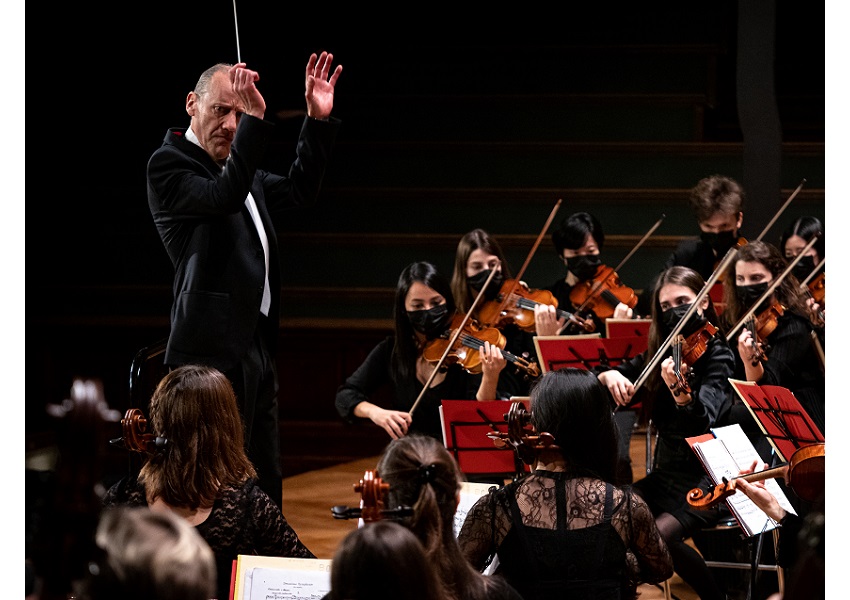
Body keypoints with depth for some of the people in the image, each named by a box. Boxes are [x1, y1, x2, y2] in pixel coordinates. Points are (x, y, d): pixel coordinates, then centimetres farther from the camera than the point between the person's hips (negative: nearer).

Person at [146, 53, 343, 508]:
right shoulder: (168, 164, -8)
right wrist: (256, 120, -29)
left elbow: (299, 190, 27)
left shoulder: (240, 169, 18)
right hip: (213, 352, -9)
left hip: (257, 347, 9)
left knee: (265, 487, 13)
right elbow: (224, 196, -25)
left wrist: (318, 121, 15)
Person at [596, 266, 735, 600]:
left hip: (706, 482, -6)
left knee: (659, 535, -29)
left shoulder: (717, 355, -10)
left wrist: (683, 396, -48)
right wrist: (609, 375, -13)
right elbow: (595, 380, 10)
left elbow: (705, 420, -27)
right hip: (666, 474, 6)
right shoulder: (661, 353, 8)